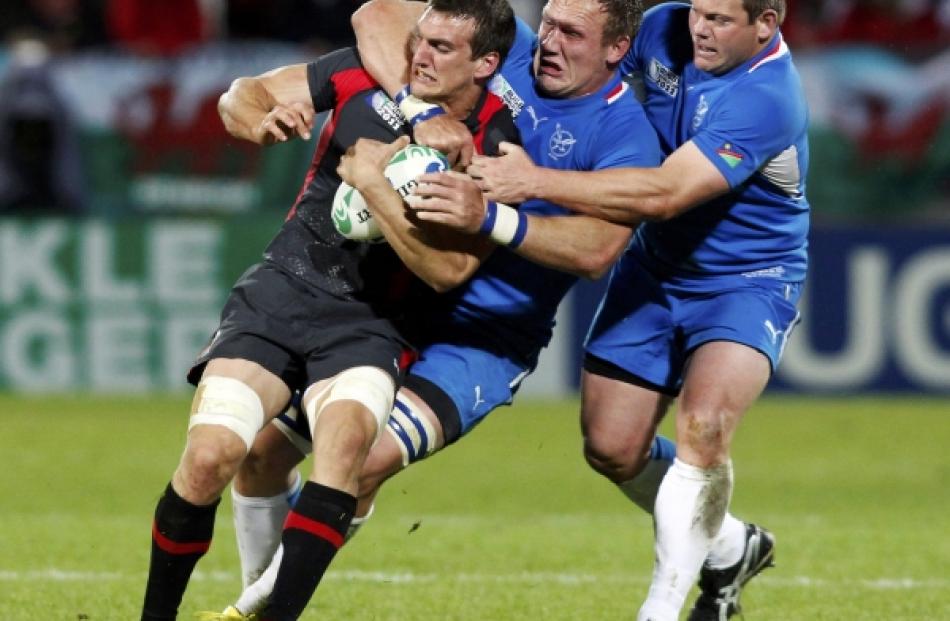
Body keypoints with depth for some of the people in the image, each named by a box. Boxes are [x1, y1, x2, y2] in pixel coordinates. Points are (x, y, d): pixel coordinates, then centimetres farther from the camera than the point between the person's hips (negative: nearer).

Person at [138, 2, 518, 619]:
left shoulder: (493, 148, -10)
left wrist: (372, 181, -22)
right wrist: (263, 121, -18)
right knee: (209, 456, -18)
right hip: (282, 288, 1)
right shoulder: (371, 74, -3)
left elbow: (448, 268, -18)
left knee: (347, 434, -34)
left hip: (368, 323, -1)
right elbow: (241, 94, 6)